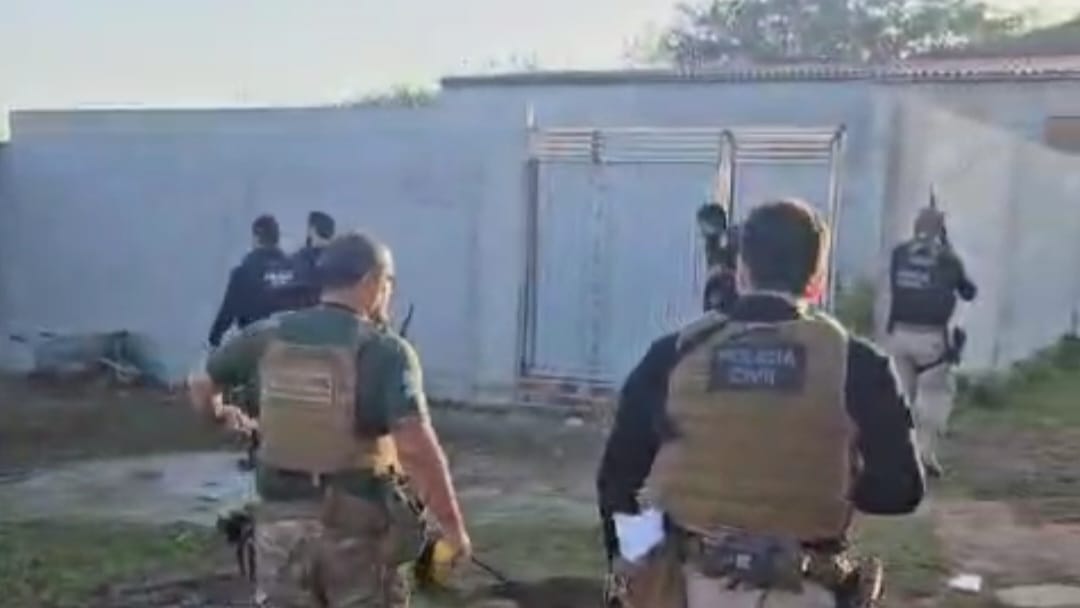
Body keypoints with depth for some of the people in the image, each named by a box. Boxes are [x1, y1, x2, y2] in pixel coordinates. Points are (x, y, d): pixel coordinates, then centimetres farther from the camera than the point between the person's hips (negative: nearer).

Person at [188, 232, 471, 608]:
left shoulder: (270, 335, 0)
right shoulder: (384, 350, -14)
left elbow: (201, 386, 15)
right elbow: (416, 447, -24)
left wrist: (223, 416, 36)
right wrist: (454, 529, -17)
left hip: (280, 517, 4)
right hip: (357, 523, -3)